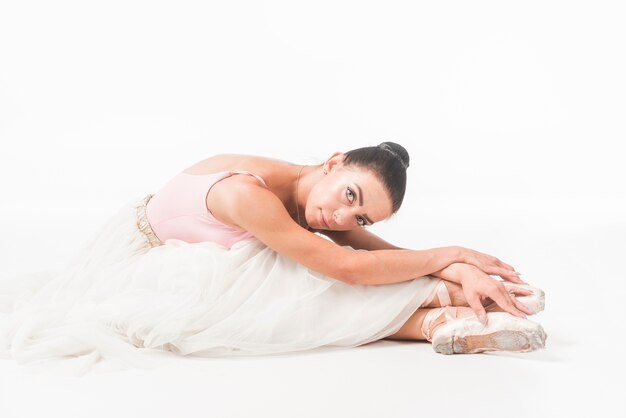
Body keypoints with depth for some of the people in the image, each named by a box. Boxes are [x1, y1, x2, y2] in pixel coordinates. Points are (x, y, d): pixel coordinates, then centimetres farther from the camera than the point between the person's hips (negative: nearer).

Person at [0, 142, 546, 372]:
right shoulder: (247, 193, -37)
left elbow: (377, 251, -13)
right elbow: (344, 267, -38)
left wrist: (458, 271, -30)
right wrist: (451, 254, -30)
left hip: (196, 268, 8)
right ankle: (428, 320, -24)